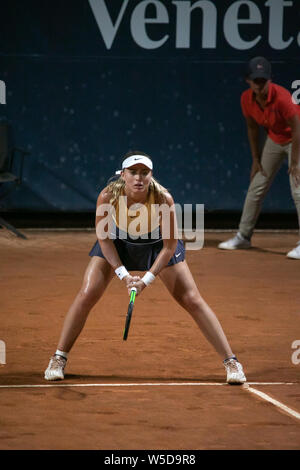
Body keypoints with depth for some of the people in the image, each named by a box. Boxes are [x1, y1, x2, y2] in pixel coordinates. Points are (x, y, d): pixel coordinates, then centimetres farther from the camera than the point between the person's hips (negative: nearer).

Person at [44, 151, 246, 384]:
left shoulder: (163, 199, -34)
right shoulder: (108, 196, -31)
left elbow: (170, 246, -22)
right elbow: (104, 238, -16)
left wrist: (147, 279, -26)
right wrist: (123, 274, -22)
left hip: (158, 245, -1)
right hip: (117, 242, 1)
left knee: (192, 300, -8)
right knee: (86, 296, -11)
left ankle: (231, 361, -1)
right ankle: (58, 359, 5)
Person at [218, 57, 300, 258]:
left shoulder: (281, 97, -33)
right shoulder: (247, 99, -14)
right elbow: (253, 129, 1)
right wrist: (256, 160, 2)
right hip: (274, 139, 6)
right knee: (256, 188, 9)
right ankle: (243, 236, 21)